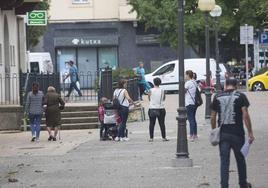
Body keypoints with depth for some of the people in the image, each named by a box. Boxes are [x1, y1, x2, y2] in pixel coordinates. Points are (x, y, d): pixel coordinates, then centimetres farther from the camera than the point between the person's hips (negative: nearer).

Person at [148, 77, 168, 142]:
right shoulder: (162, 91, -5)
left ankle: (151, 138, 4)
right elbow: (164, 98, 7)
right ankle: (163, 137, 5)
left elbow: (149, 99, 5)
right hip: (161, 109, 1)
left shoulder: (151, 91, -6)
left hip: (152, 109, 0)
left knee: (152, 123, 6)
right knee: (162, 123, 6)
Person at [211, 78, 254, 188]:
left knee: (224, 161, 4)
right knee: (240, 160, 14)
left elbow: (213, 117, 6)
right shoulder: (240, 96, -4)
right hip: (237, 133, -1)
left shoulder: (217, 98, 5)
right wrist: (250, 132, -8)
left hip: (223, 134, 2)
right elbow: (245, 115, -11)